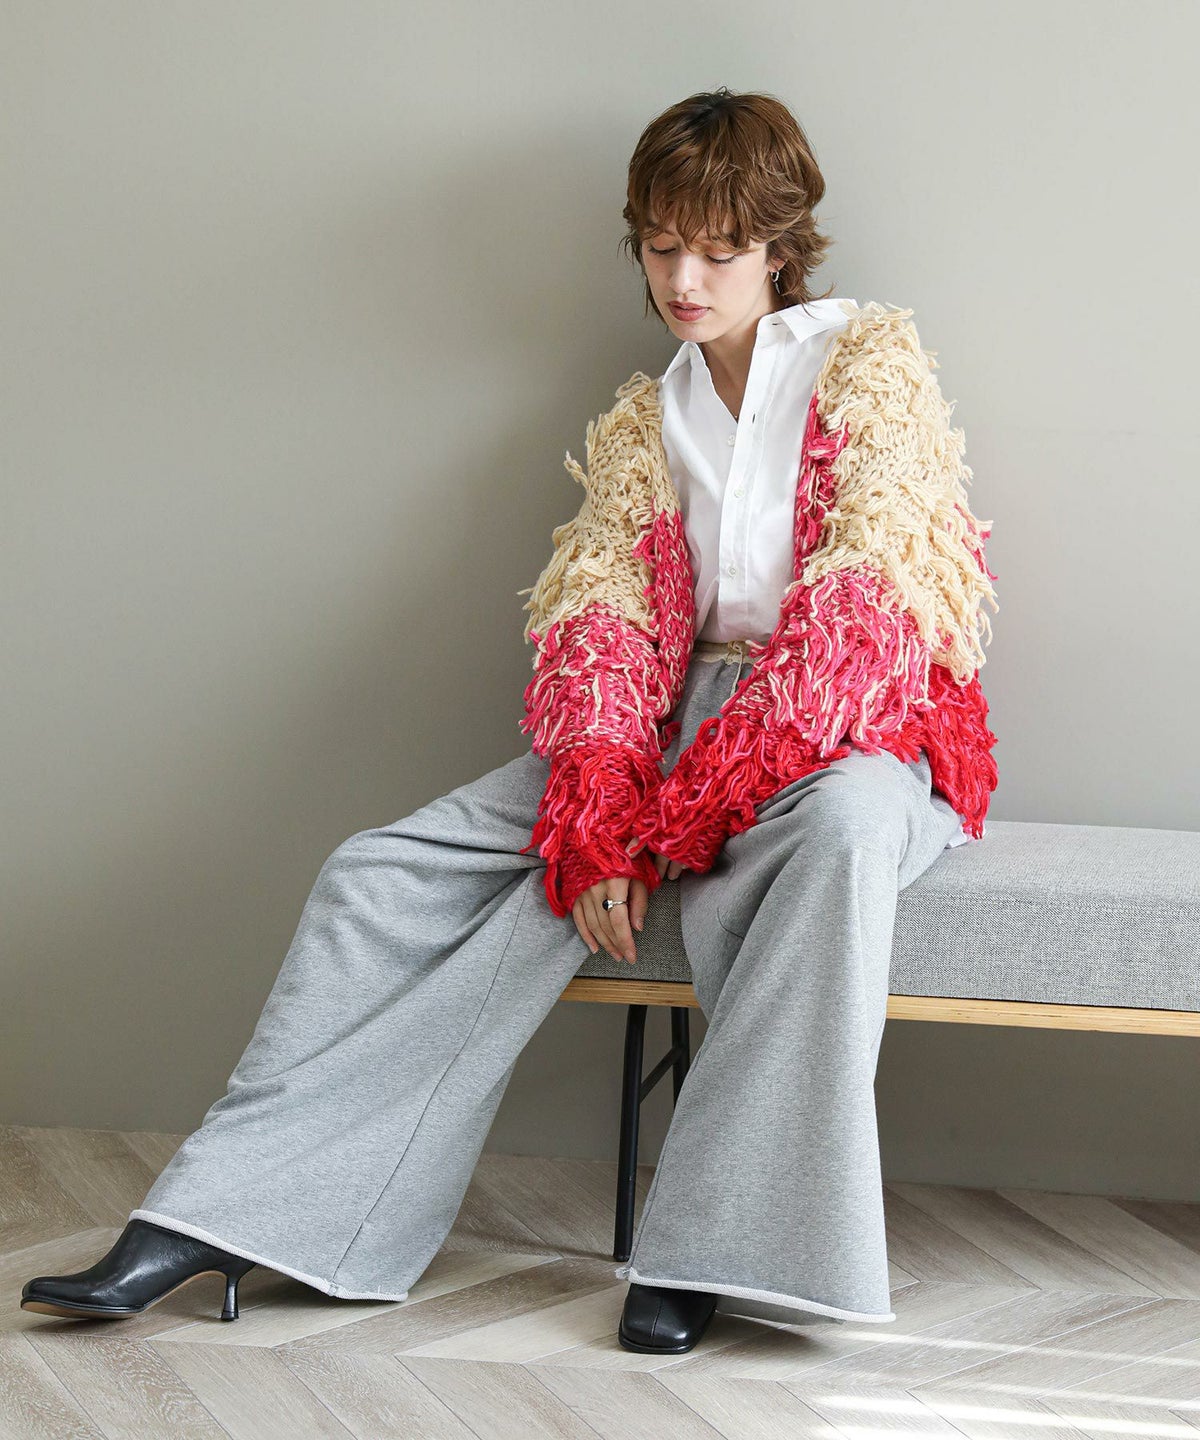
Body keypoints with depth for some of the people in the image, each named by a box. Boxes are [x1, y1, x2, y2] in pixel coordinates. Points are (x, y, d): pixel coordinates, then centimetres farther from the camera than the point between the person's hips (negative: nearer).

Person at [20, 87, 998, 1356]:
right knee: (388, 872, -14)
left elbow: (868, 607, -10)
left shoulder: (871, 360, 2)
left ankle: (704, 1248, -37)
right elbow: (600, 627, 4)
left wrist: (683, 811, -18)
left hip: (849, 726, -4)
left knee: (838, 823, -42)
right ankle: (214, 1218, -18)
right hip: (683, 720, 4)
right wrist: (602, 825, -17)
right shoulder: (640, 423, 17)